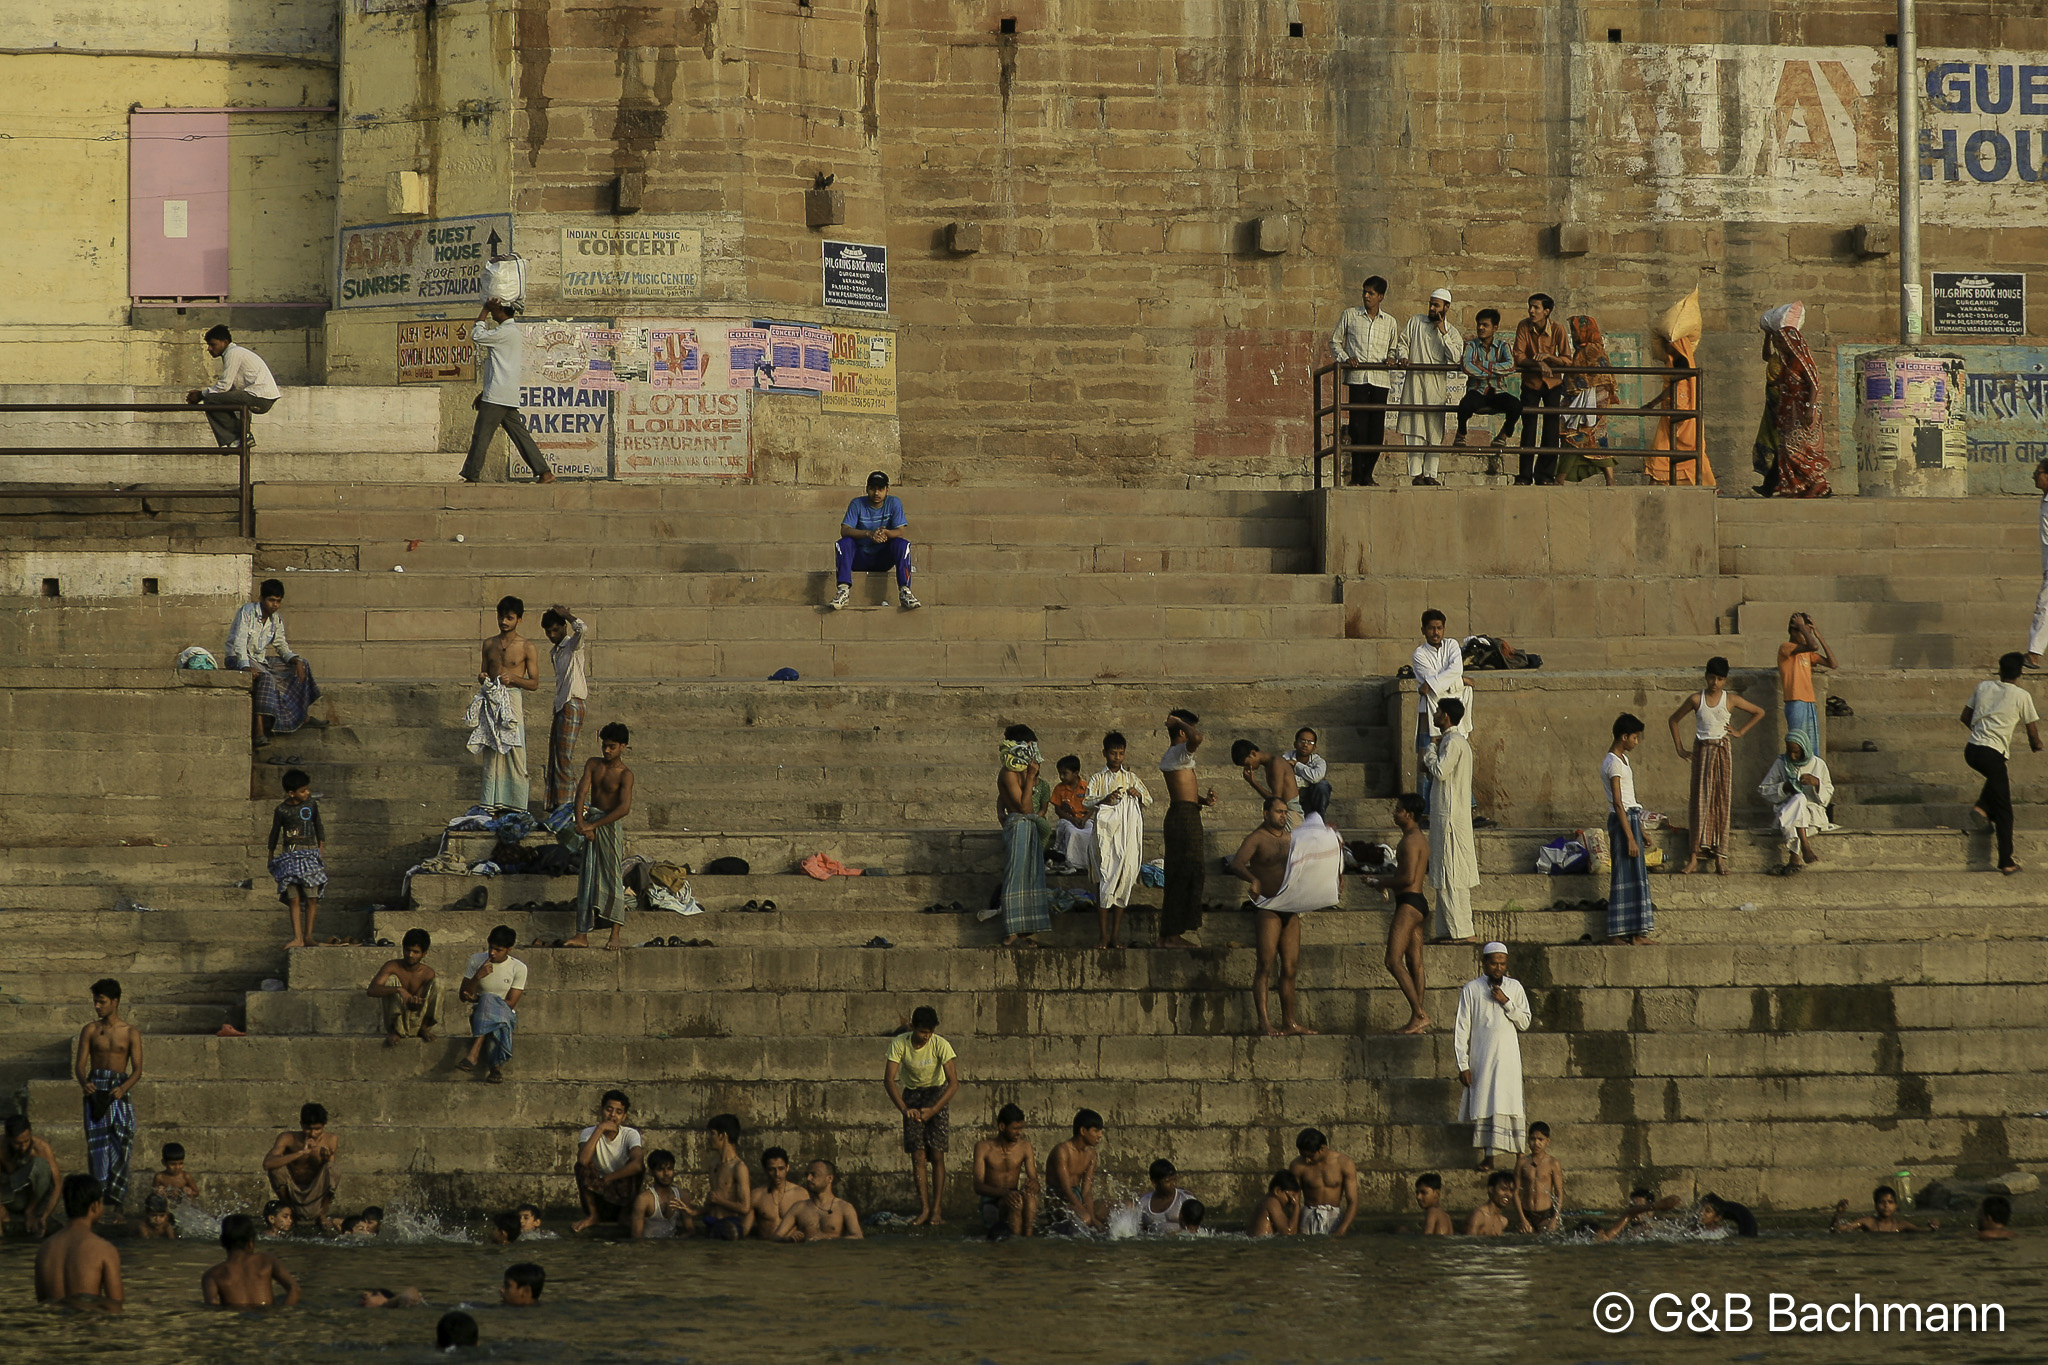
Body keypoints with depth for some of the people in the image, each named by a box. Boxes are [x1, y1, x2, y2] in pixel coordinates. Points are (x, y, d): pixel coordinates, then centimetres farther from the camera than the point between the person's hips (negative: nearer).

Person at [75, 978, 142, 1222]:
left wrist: (123, 1088, -19)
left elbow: (137, 1069, 0)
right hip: (95, 1090, 1)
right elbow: (80, 1064, 5)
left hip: (120, 1093, -1)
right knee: (96, 1143, -10)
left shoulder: (131, 1033, 6)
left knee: (121, 1146, -5)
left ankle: (114, 1204, -1)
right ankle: (99, 1197, -10)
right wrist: (84, 1082, -18)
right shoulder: (90, 1031, 10)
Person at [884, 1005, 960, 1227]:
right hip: (912, 1095, 1)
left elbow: (953, 1083, -24)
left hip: (936, 1094, -1)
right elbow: (889, 1080, -21)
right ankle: (924, 1209, -5)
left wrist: (933, 1110, -32)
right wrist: (904, 1109, -34)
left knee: (937, 1154, -9)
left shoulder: (940, 1045, -23)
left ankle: (937, 1209, -6)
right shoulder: (899, 1044, -19)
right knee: (917, 1156, -7)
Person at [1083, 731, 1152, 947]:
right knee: (1104, 880, -8)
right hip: (1104, 833, -2)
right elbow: (1086, 801, -2)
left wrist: (1138, 795, -6)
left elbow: (1149, 800, 15)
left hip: (1127, 836, 2)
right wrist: (1105, 799, -19)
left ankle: (1116, 935, 5)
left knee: (1123, 881, 1)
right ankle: (1104, 936, -7)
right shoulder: (1098, 778, 7)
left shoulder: (1131, 777, 14)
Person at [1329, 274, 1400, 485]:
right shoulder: (1350, 315, 9)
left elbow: (1394, 348, 22)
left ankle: (1367, 475, 10)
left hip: (1379, 380, 2)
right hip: (1357, 378, -2)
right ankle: (1356, 476, -6)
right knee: (1358, 426, -9)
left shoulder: (1389, 322, 13)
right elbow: (1335, 342, 12)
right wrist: (1345, 358, -6)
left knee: (1377, 429, 0)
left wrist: (1391, 359, -1)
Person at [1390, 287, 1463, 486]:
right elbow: (1402, 343, 13)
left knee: (1435, 430, -1)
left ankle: (1430, 474, 3)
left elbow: (1455, 357, -4)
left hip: (1437, 382, 1)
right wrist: (1403, 357, -7)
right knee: (1416, 427, -9)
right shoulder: (1416, 322, 12)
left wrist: (1443, 333, -7)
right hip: (1415, 380, -1)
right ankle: (1416, 473, -11)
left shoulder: (1452, 332, 10)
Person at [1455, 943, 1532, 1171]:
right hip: (1481, 1057, -1)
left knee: (1504, 1107, -6)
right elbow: (1462, 1028, 1)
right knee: (1483, 1107, -4)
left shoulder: (1514, 988, 8)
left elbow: (1525, 1022, 6)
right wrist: (1463, 1064, -5)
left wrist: (1506, 1003, -9)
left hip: (1508, 1058, 1)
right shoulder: (1472, 989, 2)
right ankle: (1486, 1158, -2)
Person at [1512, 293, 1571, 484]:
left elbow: (1567, 360, -12)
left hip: (1553, 383, 0)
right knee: (1528, 427, -3)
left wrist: (1548, 357, -29)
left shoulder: (1557, 330, -13)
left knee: (1551, 429, -2)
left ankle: (1545, 474, 6)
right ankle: (1525, 475, 2)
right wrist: (1537, 364, -31)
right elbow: (1518, 357, -15)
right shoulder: (1524, 327, -13)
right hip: (1531, 382, 0)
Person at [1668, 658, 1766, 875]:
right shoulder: (1696, 700, 0)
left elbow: (1759, 713, 12)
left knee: (1722, 800, 1)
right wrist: (1680, 749, 7)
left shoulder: (1730, 700, 0)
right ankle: (1694, 858, -3)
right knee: (1700, 800, -3)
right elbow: (1674, 720, 11)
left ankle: (1720, 857, 5)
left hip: (1723, 750, 0)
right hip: (1702, 751, 0)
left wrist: (1741, 731, 5)